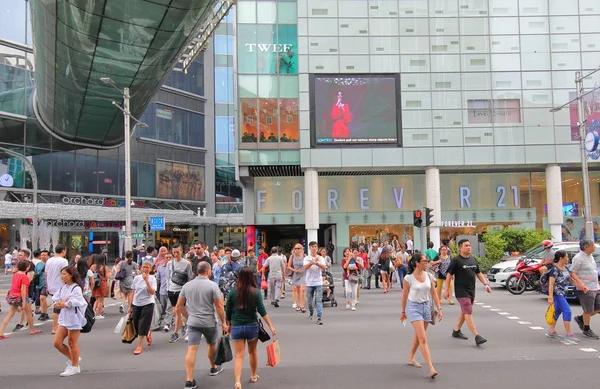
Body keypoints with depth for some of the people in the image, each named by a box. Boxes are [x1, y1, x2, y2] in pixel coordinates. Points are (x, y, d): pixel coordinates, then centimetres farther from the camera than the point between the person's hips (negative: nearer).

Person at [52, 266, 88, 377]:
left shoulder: (76, 288, -13)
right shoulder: (63, 288, 10)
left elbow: (72, 303, -23)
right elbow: (55, 303, 5)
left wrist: (62, 304, -8)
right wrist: (62, 303, -14)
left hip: (74, 318, -8)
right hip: (64, 318, 8)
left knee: (72, 343, 2)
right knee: (57, 343, 5)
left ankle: (75, 366, 17)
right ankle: (72, 359, 26)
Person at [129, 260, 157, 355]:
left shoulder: (152, 278, -7)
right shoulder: (137, 278, 3)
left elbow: (152, 292, -19)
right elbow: (133, 293, 9)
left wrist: (146, 281, -24)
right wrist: (130, 306, 7)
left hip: (147, 304, -4)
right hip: (136, 304, 4)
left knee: (143, 325, -6)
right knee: (137, 325, 11)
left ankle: (139, 346, 0)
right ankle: (148, 334, 41)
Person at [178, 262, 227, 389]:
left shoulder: (187, 285, 3)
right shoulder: (212, 285, -10)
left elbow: (179, 305, 8)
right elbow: (219, 306, -11)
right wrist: (223, 322, -3)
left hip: (193, 322, 2)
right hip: (209, 322, -2)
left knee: (191, 349, -3)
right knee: (212, 345, 22)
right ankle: (214, 368, 42)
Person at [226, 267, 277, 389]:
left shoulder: (233, 292, -5)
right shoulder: (256, 292, -7)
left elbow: (228, 311, 2)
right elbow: (261, 310, -11)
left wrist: (229, 325, 18)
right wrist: (271, 326, -8)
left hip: (236, 327, 0)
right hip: (252, 326, 1)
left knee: (239, 356, 0)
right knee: (252, 352, 22)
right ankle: (253, 376, 37)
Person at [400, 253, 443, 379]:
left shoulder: (429, 276, 2)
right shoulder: (408, 278, -10)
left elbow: (434, 293, 7)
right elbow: (405, 295, -1)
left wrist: (439, 309, 4)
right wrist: (403, 312, 6)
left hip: (426, 307, 5)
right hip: (414, 308, -5)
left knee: (418, 336, 16)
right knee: (423, 339, -12)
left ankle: (411, 358, 38)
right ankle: (431, 368, -14)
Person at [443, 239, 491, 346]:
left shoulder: (473, 260, 12)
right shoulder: (456, 260, -9)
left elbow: (479, 273, 20)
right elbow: (449, 275, -8)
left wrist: (485, 284, 7)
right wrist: (446, 290, -10)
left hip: (471, 291, 8)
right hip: (461, 291, -8)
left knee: (464, 312, 16)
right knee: (468, 313, -12)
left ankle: (456, 331, 32)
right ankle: (477, 337, -16)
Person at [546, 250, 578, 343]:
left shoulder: (566, 268, 10)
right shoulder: (555, 270, -18)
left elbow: (571, 279, 17)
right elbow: (551, 284, -21)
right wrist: (550, 297, -25)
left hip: (562, 293, 10)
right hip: (557, 293, -10)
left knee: (558, 311, 15)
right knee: (567, 311, -12)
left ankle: (551, 331, 25)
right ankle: (569, 334, -8)